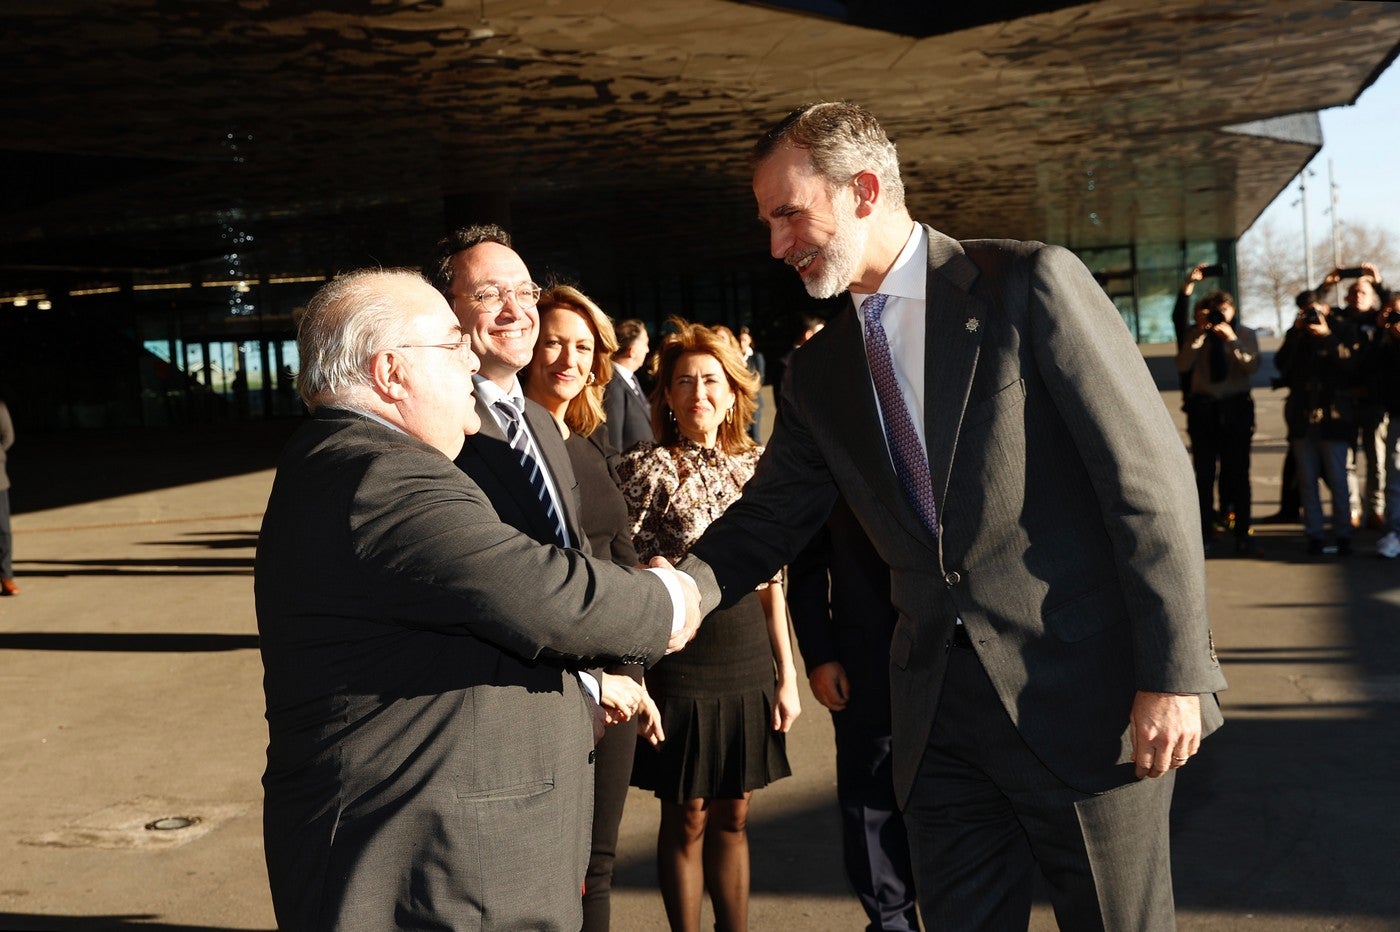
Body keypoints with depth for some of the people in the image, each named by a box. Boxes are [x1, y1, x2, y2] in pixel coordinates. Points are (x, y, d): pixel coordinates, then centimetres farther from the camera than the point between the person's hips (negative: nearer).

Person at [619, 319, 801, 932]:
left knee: (732, 815, 12)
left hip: (748, 659, 3)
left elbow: (770, 578, 9)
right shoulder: (645, 467, -5)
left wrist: (787, 674, 9)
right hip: (679, 658, -3)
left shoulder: (753, 465, 6)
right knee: (686, 817, 6)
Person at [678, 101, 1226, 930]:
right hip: (940, 720, 5)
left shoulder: (1033, 283, -7)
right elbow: (767, 521, 12)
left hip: (1086, 697, -5)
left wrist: (1175, 674, -14)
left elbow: (1149, 474, -10)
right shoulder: (819, 373, 11)